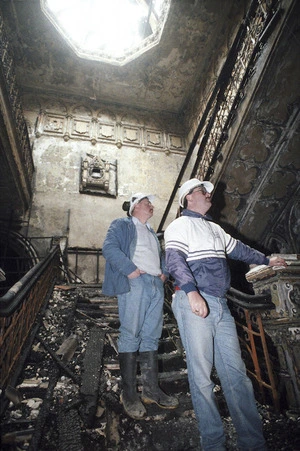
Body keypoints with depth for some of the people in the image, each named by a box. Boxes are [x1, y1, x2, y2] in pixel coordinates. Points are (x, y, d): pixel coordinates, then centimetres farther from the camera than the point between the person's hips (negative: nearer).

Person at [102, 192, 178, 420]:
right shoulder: (122, 225, 6)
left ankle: (151, 389, 20)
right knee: (131, 335, -4)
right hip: (135, 283, -7)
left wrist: (165, 272, 10)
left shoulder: (151, 232, 29)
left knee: (151, 337, 10)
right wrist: (130, 270, -16)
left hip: (156, 285, 7)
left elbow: (161, 255, 30)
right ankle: (129, 393, 8)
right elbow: (110, 248, -9)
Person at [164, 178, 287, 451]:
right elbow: (175, 260, -14)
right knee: (202, 375, 0)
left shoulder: (214, 228, 24)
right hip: (194, 303, -7)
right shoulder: (180, 225, 0)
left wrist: (266, 260, 44)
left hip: (220, 305, 7)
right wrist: (191, 292, -28)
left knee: (236, 372, 8)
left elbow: (238, 249, 36)